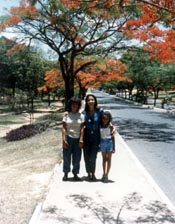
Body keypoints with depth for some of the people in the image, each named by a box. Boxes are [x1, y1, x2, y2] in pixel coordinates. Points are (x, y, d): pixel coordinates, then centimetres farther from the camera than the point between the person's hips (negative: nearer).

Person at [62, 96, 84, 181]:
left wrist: (81, 139, -8)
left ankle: (75, 174, 18)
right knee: (66, 157, 4)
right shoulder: (66, 114, 2)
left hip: (77, 139, 1)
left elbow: (82, 128, 0)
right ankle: (66, 174, 18)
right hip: (68, 138, -1)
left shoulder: (81, 115, 4)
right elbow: (64, 127, -2)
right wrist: (63, 139, -10)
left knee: (77, 158, 5)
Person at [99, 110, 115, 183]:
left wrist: (114, 147, -5)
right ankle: (104, 174, 21)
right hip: (102, 142, 3)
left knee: (109, 159, 3)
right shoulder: (100, 125, -2)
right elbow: (99, 135, 5)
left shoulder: (110, 126, -8)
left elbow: (112, 136, -3)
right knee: (104, 159, 12)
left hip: (109, 142, -2)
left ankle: (106, 175, 6)